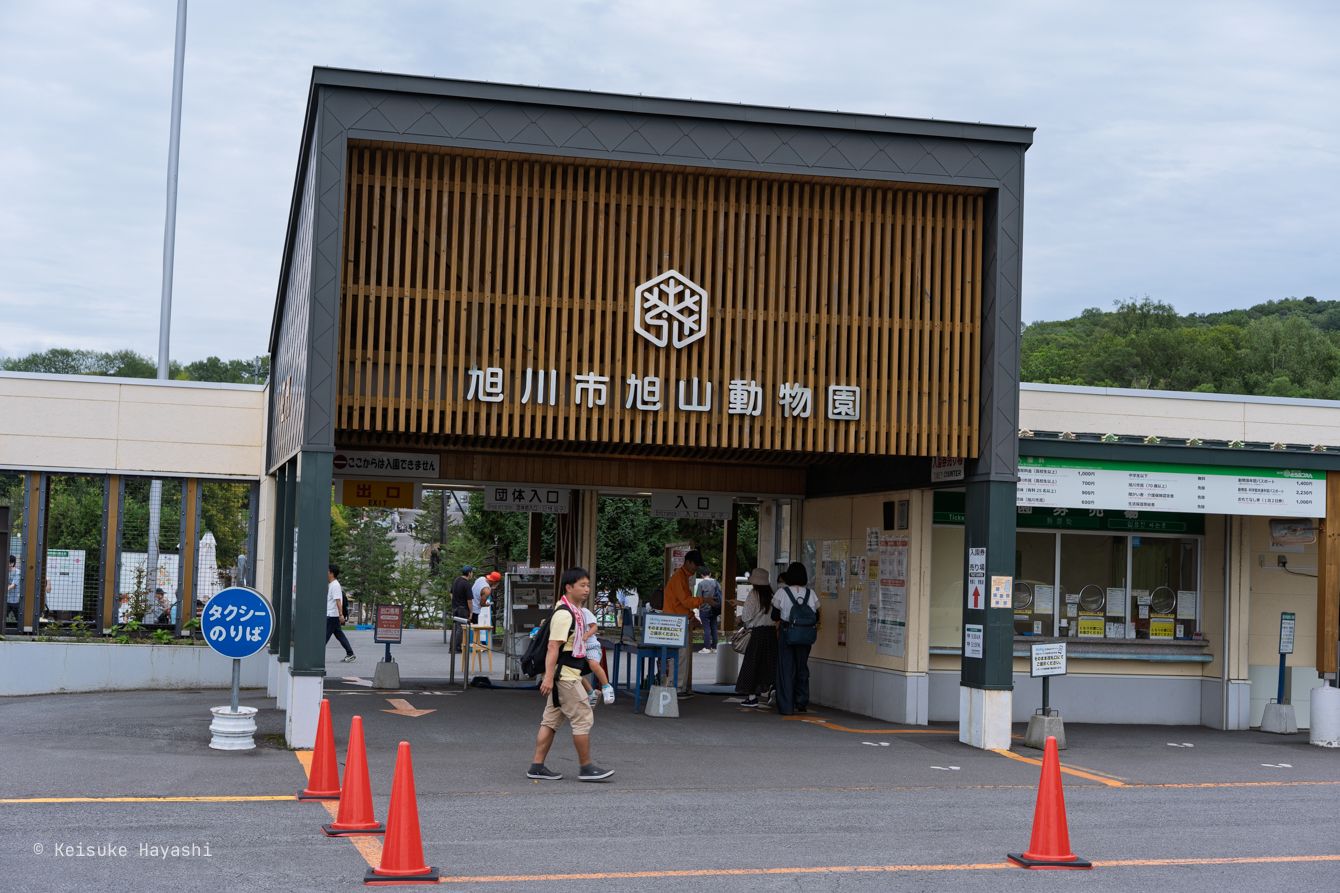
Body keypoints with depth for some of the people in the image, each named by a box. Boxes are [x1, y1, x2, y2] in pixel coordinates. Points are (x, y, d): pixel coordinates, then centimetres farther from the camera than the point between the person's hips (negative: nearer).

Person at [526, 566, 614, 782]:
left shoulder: (576, 612, 15)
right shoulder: (563, 614, -16)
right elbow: (553, 646, -23)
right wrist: (549, 677, -28)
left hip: (569, 674, 10)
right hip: (564, 674, -10)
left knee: (551, 721, 10)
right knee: (583, 718, -5)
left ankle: (537, 766, 12)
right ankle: (586, 768, 2)